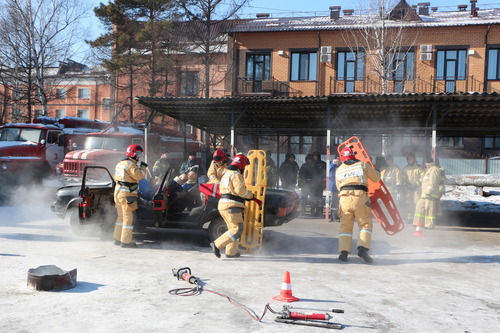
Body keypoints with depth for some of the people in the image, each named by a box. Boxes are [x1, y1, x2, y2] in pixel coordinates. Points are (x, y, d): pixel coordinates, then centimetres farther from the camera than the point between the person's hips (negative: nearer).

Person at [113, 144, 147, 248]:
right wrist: (143, 167, -10)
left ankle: (117, 239, 24)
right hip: (127, 195, -9)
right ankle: (126, 241, 0)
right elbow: (139, 176, -25)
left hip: (118, 192, 10)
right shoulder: (131, 165, -14)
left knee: (121, 216, 18)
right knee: (129, 218, -3)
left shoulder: (120, 163, 16)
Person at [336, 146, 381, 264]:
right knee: (365, 224, 6)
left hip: (344, 198, 2)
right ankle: (363, 248, -11)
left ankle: (343, 251, 1)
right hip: (360, 197, -2)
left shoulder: (339, 170, 17)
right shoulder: (363, 165, 11)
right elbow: (376, 178, 17)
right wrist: (377, 171, 39)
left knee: (345, 226, 10)